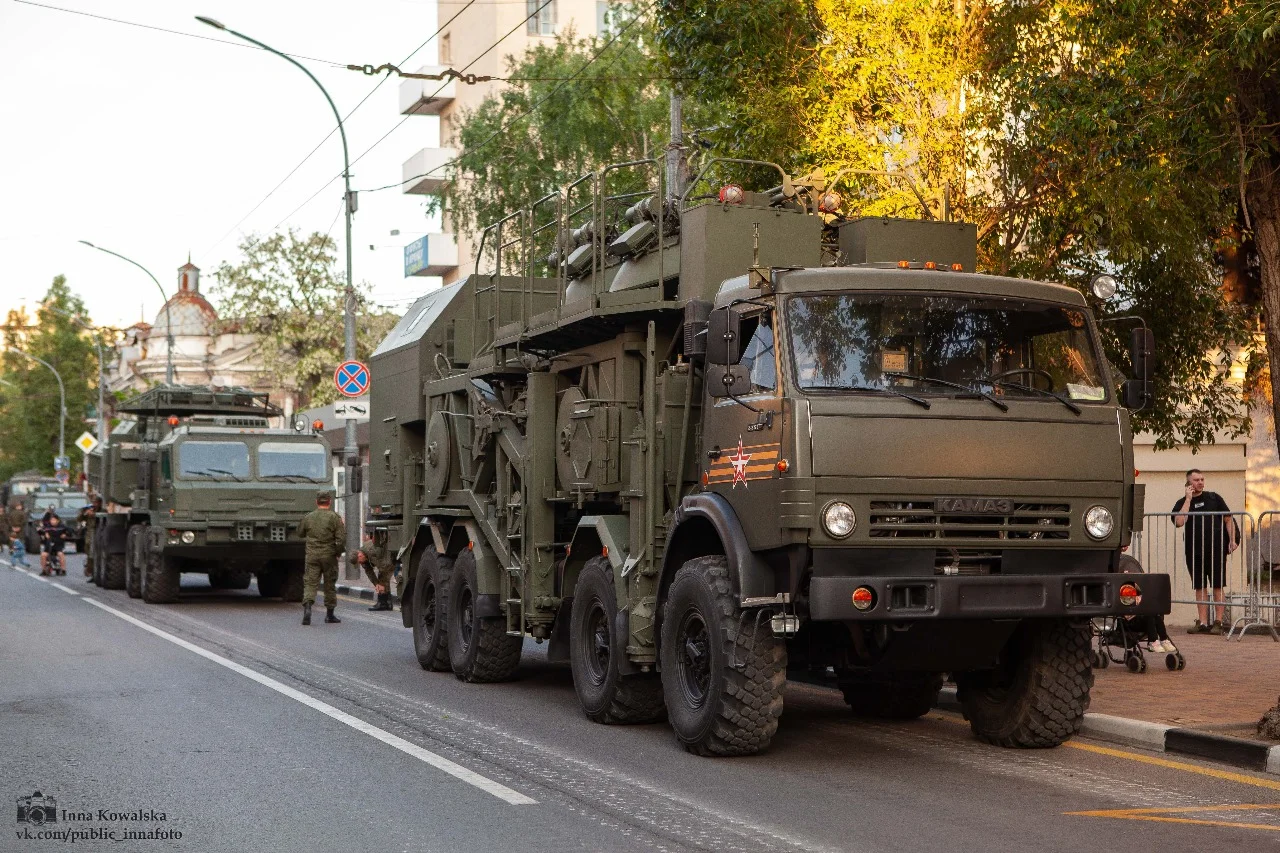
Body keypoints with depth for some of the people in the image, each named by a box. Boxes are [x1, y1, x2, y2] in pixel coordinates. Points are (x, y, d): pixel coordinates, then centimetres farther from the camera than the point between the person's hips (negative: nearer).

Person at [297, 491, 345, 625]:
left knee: (310, 582, 1)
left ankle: (307, 606, -24)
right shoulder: (334, 517, -6)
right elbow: (341, 538, -11)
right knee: (330, 584, 10)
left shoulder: (308, 517, 4)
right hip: (329, 555, -1)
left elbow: (300, 533, 18)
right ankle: (329, 614, 17)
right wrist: (338, 551, 2)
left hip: (312, 555, 1)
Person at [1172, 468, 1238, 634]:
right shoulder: (1182, 503, 8)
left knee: (1217, 587, -2)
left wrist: (1232, 540, -2)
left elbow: (1228, 519, 9)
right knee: (1200, 588, 5)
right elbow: (1179, 521, -11)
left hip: (1216, 550, -2)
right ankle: (1202, 622, 8)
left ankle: (1218, 622, 1)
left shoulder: (1214, 498, 8)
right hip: (1194, 551, 2)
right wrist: (1188, 499, -7)